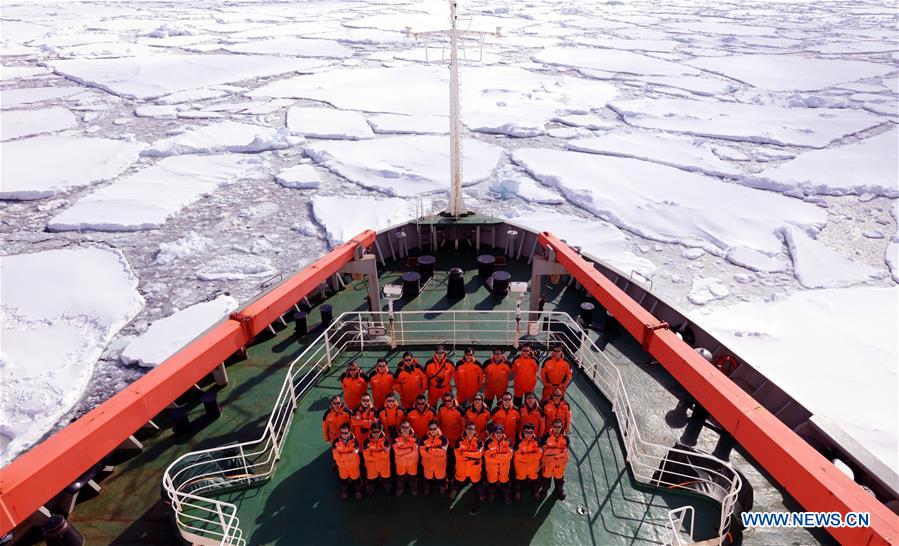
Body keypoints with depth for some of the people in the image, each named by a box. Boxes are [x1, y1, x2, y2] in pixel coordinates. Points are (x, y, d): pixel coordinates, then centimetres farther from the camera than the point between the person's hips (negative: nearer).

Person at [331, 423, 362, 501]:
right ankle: (344, 492, 48)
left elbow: (353, 455, -26)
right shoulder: (336, 442, -18)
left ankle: (358, 491, 44)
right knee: (343, 479, 24)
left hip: (353, 465, -2)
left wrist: (342, 455, -22)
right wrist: (348, 455, -20)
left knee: (355, 479, 19)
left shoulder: (354, 441, -24)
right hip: (342, 466, 2)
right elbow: (336, 456, -14)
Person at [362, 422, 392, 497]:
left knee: (386, 480, 19)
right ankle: (369, 494, 45)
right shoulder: (367, 441, -15)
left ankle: (388, 493, 45)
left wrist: (373, 453, -24)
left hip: (384, 465, 0)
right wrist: (380, 455, -18)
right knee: (370, 481, 18)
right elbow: (366, 456, -16)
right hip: (371, 466, 0)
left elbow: (385, 454, -23)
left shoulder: (386, 440, -17)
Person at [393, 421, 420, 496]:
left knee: (413, 477, 15)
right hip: (400, 463, 1)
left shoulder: (415, 438, -13)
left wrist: (402, 452, -18)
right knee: (400, 477, 18)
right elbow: (397, 451, -20)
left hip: (412, 462, 0)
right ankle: (400, 489, 44)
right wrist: (410, 449, -23)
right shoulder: (396, 438, -11)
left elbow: (414, 452, -17)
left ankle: (413, 489, 41)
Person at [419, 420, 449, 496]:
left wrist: (429, 449, -22)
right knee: (428, 478, 19)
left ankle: (442, 490, 40)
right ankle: (426, 490, 45)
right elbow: (422, 451, -14)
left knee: (440, 478, 15)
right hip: (428, 463, 2)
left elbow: (442, 452, -22)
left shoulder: (443, 438, -13)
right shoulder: (425, 438, -7)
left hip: (439, 464, -2)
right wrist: (436, 450, -23)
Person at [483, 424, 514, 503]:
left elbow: (509, 455, -16)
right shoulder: (489, 442, -15)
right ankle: (491, 496, 44)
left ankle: (507, 496, 41)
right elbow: (487, 457, -18)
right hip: (492, 468, -1)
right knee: (492, 483, 18)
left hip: (504, 468, 1)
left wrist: (496, 456, -27)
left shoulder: (507, 441, -9)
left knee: (504, 482, 16)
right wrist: (502, 457, -22)